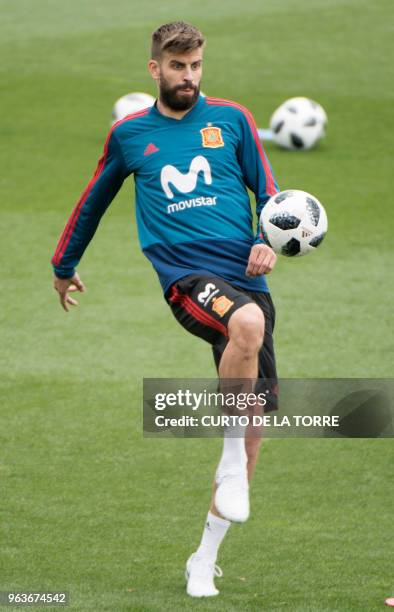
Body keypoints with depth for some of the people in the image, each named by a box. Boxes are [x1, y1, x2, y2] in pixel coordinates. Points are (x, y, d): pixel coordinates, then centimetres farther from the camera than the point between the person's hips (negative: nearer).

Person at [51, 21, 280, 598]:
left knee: (254, 419, 1)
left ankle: (205, 559, 16)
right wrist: (65, 264, 36)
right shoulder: (129, 134, 11)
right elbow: (96, 199, 26)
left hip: (247, 281, 3)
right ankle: (232, 453, -21)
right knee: (248, 322, -38)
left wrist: (270, 243, -4)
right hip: (187, 276, -3)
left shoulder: (231, 119, 11)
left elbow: (267, 190, 15)